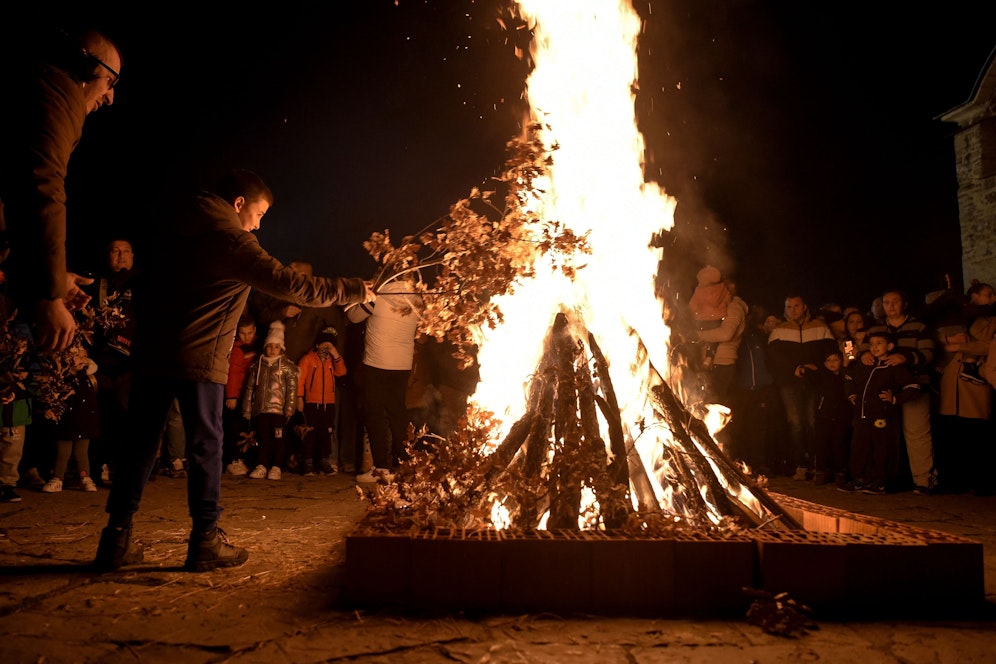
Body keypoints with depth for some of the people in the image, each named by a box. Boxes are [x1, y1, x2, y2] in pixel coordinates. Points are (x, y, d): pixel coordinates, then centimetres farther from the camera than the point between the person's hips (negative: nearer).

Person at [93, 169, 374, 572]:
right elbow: (290, 285, -15)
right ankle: (206, 541, 6)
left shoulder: (176, 232, 16)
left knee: (140, 441, 10)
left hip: (151, 352, 8)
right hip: (198, 357, -7)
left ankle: (116, 539, 15)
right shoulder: (231, 240, -10)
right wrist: (354, 291, -10)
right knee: (205, 444, 1)